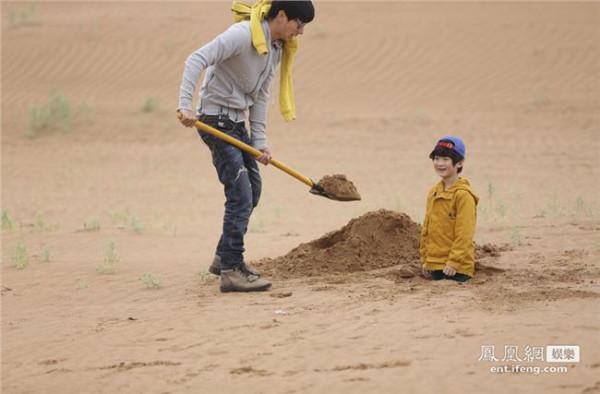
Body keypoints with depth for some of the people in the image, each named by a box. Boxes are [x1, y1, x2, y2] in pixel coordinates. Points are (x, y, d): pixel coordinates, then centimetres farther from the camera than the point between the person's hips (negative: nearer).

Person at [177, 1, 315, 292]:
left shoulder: (277, 48, 8)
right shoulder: (243, 34, -21)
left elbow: (260, 96, 9)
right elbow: (197, 60, -28)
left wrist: (259, 141, 2)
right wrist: (185, 105, -37)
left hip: (238, 122, 10)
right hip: (216, 121, -10)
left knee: (252, 190, 17)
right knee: (241, 194, -14)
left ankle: (224, 257, 31)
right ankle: (231, 271, -11)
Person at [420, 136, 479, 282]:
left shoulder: (463, 195, -12)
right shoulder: (433, 192, 12)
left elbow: (464, 234, -16)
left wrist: (454, 262, -17)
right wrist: (425, 260, 15)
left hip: (455, 268, -7)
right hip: (435, 265, 7)